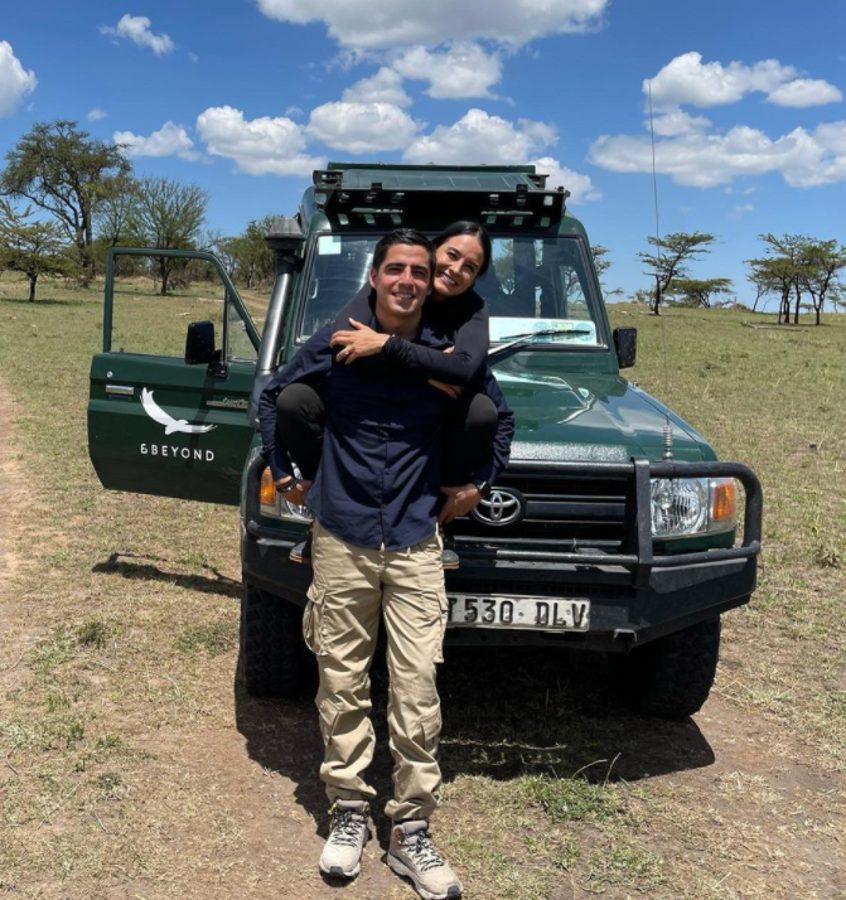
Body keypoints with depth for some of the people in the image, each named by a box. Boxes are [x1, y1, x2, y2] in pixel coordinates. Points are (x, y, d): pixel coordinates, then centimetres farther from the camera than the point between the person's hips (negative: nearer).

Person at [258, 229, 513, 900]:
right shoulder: (334, 343, -2)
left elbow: (500, 418, 16)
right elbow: (274, 399, 14)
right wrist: (283, 472, 9)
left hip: (416, 545, 0)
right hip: (342, 541, 1)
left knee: (417, 693, 0)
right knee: (342, 686, 9)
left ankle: (412, 833, 14)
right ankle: (349, 812, 25)